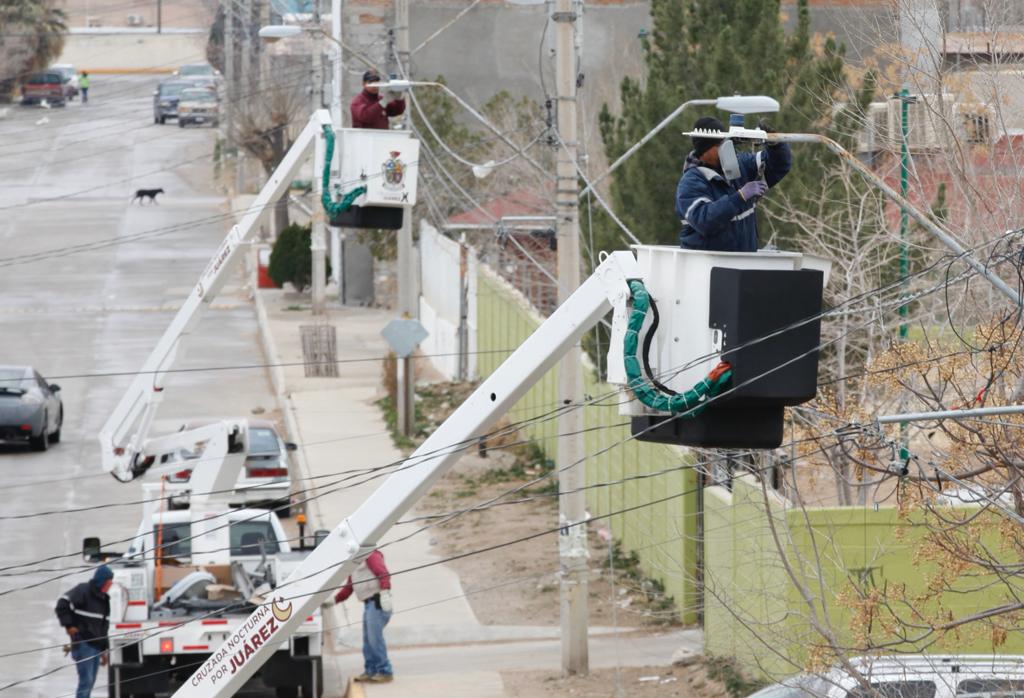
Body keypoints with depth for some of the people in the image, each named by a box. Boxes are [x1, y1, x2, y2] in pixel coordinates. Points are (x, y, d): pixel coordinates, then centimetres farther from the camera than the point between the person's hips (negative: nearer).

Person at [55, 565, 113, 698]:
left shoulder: (104, 599, 17)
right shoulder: (83, 591, -9)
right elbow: (62, 604, -18)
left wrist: (103, 650, 22)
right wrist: (69, 625, -17)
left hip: (96, 646, 8)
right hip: (83, 644, -8)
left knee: (90, 682, 9)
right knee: (86, 680, -14)